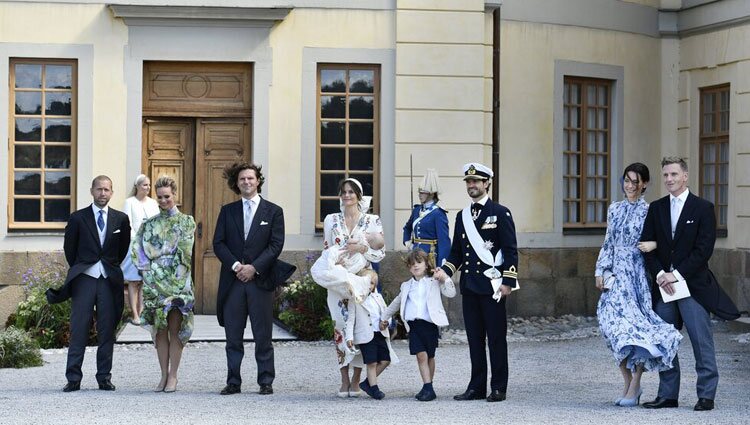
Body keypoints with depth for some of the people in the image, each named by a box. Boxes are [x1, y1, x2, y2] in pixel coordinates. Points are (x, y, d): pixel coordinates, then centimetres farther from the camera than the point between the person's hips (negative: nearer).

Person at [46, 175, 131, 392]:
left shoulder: (121, 219, 8)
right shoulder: (78, 218, 4)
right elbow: (69, 248, 11)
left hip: (110, 280, 1)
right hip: (84, 279, -1)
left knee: (107, 331, 2)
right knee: (78, 330, -4)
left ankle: (104, 377, 8)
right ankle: (73, 378, -2)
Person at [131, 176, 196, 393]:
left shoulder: (186, 222, 4)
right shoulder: (149, 224, 11)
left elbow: (185, 252, -4)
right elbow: (138, 250, 6)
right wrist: (148, 269, -7)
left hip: (177, 282, -2)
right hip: (154, 283, 2)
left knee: (174, 329, -4)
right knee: (160, 329, 3)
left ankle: (173, 376, 0)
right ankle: (164, 375, 8)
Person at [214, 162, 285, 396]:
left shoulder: (273, 211, 6)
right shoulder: (227, 211, 12)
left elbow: (276, 244, -2)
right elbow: (218, 243, 6)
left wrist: (254, 267, -12)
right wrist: (235, 265, -9)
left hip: (260, 280, -2)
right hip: (232, 280, 2)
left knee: (263, 336, 0)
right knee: (233, 336, 3)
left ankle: (266, 381, 6)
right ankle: (233, 382, 8)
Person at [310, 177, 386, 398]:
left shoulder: (372, 221, 6)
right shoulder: (331, 220, 11)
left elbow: (380, 251, 3)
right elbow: (326, 251, 11)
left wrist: (361, 248, -12)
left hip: (363, 278, -1)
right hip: (338, 279, 1)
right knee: (341, 327, -3)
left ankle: (355, 380, 4)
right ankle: (344, 380, 2)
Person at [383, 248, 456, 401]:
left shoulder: (434, 282, 7)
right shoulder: (407, 286, 17)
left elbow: (451, 293, -5)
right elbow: (396, 303, 30)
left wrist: (445, 278, -13)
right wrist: (385, 317, 33)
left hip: (430, 323, -2)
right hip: (413, 324, 2)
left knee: (430, 356, 6)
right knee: (421, 355, -9)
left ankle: (428, 387, 16)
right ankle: (428, 388, -11)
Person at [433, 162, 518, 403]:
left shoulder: (500, 213, -2)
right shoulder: (462, 216, 15)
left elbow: (510, 251, -5)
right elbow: (457, 252, 19)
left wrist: (508, 282, -12)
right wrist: (445, 271, 1)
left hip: (492, 286, -6)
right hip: (469, 287, 6)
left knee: (496, 337, -2)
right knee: (474, 338, 7)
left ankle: (498, 388, 3)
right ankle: (477, 387, 11)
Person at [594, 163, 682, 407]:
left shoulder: (648, 211, -2)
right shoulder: (615, 209, 13)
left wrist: (653, 244, -22)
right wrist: (600, 271, 10)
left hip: (638, 275, -4)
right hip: (616, 275, 4)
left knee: (634, 323, -9)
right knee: (614, 324, -3)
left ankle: (634, 387, -5)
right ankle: (629, 384, 7)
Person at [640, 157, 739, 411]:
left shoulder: (703, 208, -1)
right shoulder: (656, 209, 12)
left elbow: (704, 249, -8)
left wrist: (677, 274, -13)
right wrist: (659, 274, -8)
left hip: (693, 285, -4)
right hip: (663, 285, 4)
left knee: (702, 342, -4)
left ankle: (706, 395, 1)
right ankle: (667, 395, 12)